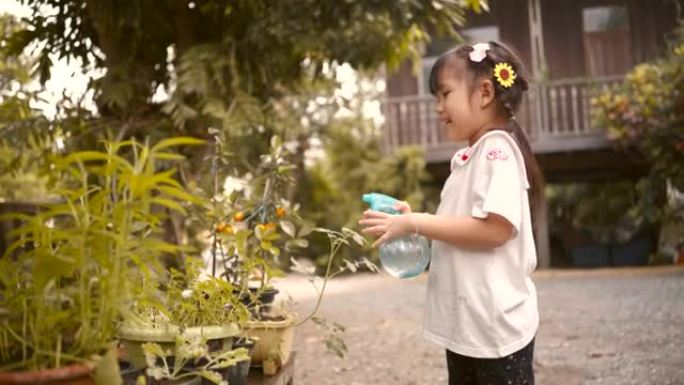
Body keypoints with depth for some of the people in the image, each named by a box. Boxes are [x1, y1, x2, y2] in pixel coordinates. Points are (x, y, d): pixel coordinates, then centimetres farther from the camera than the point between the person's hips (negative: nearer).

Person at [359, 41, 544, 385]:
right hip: (463, 323, 9)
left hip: (496, 325, -9)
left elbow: (495, 229, -26)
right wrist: (413, 223, 3)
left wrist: (414, 223, -21)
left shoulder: (497, 149, -15)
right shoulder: (467, 158, 13)